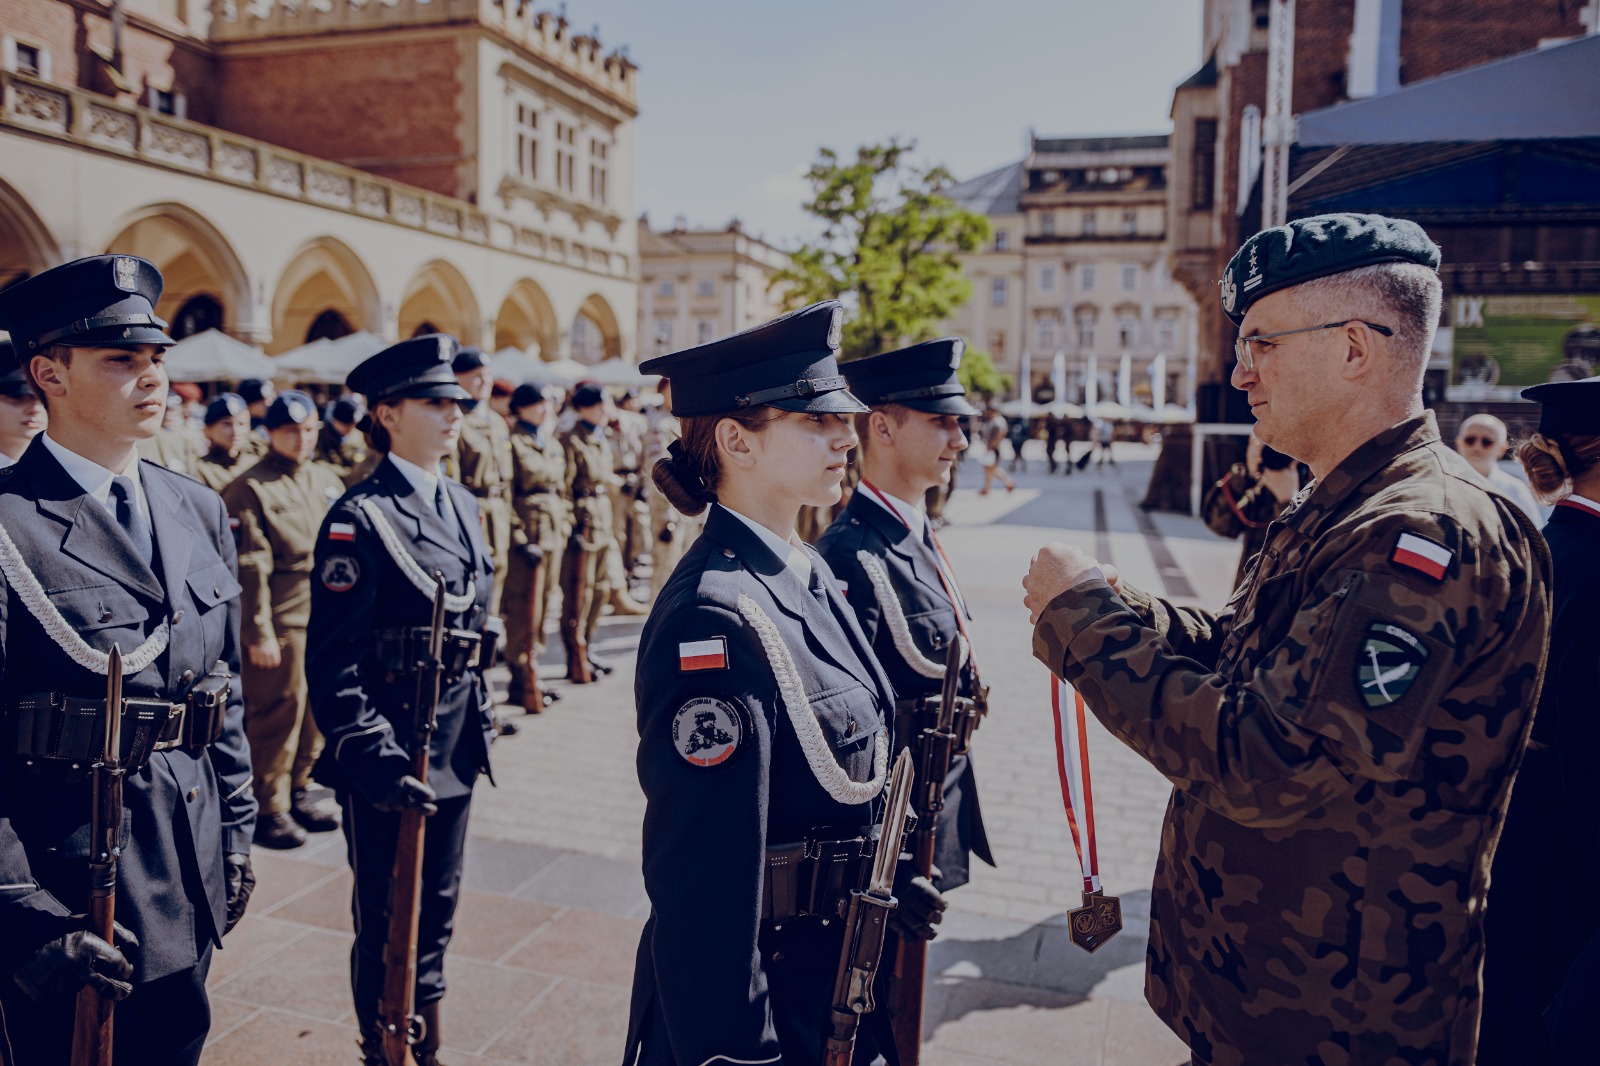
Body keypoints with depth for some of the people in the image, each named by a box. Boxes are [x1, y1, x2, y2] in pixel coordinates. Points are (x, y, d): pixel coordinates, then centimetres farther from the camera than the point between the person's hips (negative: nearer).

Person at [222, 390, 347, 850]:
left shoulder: (328, 481, 13)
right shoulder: (249, 489, -8)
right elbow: (249, 568, -13)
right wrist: (258, 633, -15)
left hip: (330, 618, 7)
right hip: (282, 623, -7)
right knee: (276, 715, 1)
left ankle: (298, 792, 30)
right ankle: (268, 808, 15)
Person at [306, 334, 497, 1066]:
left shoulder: (462, 506, 8)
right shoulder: (360, 519, -14)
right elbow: (333, 664, -17)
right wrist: (374, 759, -21)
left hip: (454, 753, 7)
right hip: (391, 754, -7)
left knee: (437, 904, 20)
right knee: (386, 918, 10)